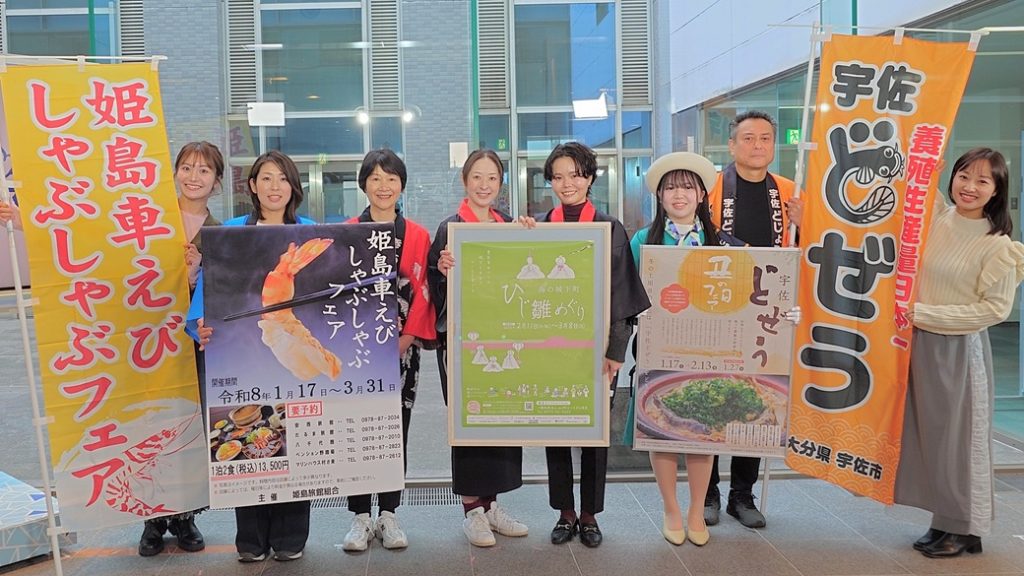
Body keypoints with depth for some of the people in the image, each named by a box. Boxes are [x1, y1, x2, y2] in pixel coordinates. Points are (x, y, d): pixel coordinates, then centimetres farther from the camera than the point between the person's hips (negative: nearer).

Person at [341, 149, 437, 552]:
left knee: (396, 430, 6)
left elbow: (422, 293, 1)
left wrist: (404, 341, -9)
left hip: (402, 349, 1)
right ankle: (361, 517, 12)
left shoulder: (418, 236, 6)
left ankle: (389, 514, 17)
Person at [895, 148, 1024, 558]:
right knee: (930, 433, 12)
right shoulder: (934, 219, 1)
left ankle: (964, 529, 21)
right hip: (921, 343, 5)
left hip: (960, 350, -5)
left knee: (957, 436, 5)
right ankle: (943, 523, 26)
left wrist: (926, 313, -16)